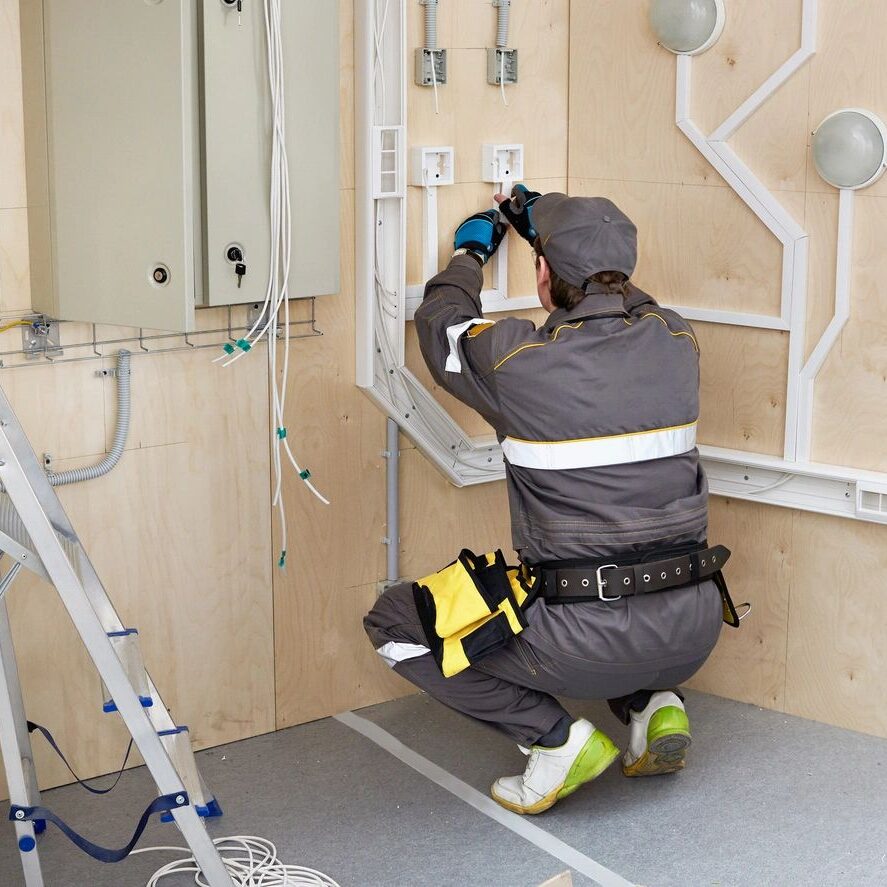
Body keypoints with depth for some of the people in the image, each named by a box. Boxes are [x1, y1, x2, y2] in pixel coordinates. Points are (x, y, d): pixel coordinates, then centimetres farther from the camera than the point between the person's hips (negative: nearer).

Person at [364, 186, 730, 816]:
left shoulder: (516, 359, -12)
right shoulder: (677, 340, 0)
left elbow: (440, 322, 12)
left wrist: (470, 252, 31)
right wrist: (549, 230, 37)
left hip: (588, 646, -6)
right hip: (693, 633, 6)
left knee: (394, 620, 12)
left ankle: (555, 738, 3)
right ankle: (652, 705, 17)